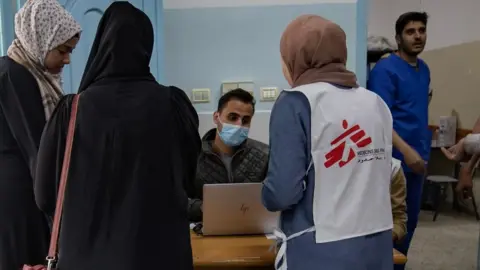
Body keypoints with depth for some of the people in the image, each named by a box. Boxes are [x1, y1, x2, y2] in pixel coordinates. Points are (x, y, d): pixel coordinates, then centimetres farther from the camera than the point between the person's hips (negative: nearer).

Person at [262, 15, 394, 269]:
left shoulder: (296, 103, -13)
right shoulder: (376, 102, 3)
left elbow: (282, 193, -18)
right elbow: (376, 177, 11)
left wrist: (268, 194, 2)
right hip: (377, 247, 6)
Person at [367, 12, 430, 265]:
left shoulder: (424, 69, 11)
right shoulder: (384, 70, -13)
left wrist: (423, 150, 12)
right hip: (395, 159, -8)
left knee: (410, 220, 16)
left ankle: (398, 264, 32)